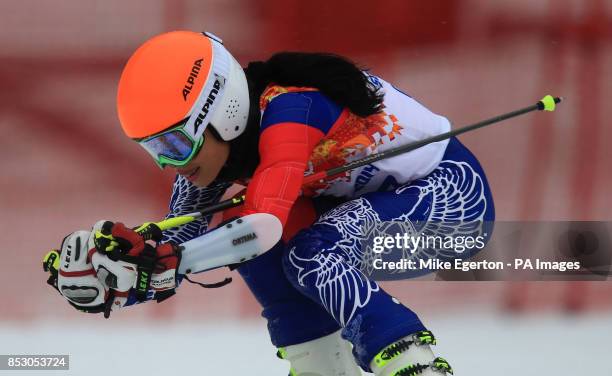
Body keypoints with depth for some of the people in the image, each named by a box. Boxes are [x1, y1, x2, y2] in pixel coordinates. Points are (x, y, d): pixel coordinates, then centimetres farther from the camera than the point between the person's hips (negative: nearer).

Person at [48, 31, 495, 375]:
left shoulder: (288, 108, -30)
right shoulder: (211, 147, -6)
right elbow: (176, 245, -5)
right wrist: (107, 279, -24)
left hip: (454, 193, -9)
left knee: (312, 252, -28)